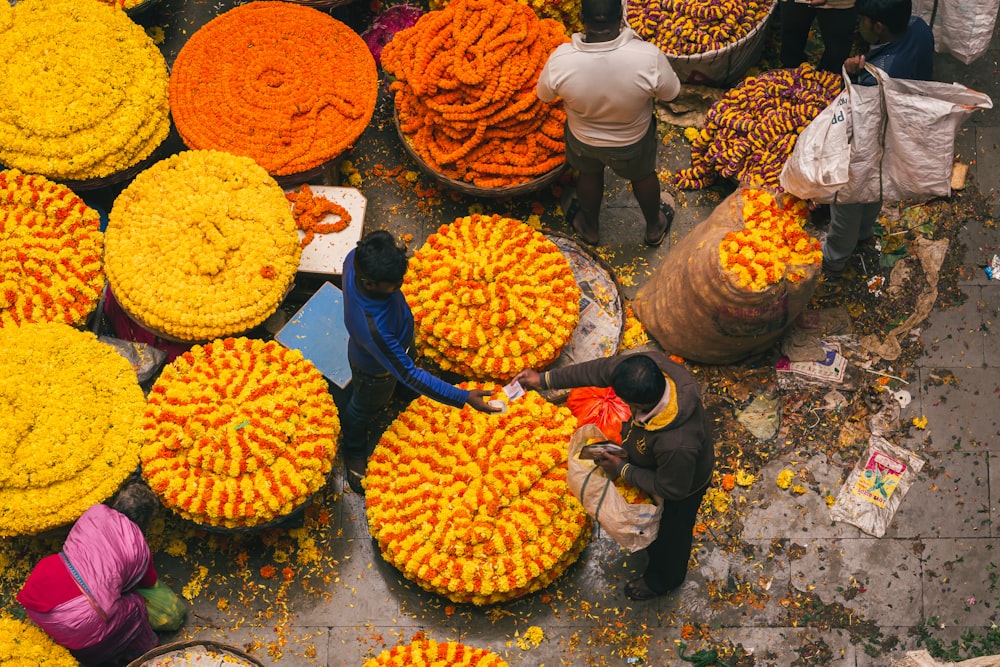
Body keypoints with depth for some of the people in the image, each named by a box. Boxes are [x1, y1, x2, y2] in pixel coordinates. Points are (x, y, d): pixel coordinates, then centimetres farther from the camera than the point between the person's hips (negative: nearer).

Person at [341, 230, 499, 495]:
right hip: (375, 373, -4)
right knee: (362, 410, 28)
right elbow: (408, 375, -41)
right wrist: (463, 398, -41)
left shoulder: (356, 259, -34)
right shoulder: (374, 330, -53)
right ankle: (354, 456, 60)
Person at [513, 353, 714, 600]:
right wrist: (546, 379, -12)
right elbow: (600, 370, -19)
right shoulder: (653, 364, -35)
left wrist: (622, 469, -19)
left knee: (669, 533, 28)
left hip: (679, 490, -6)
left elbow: (672, 489, -29)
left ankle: (664, 578, 61)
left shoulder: (677, 445, -50)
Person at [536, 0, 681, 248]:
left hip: (583, 139, 1)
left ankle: (590, 228, 59)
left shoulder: (561, 60, -35)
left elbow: (544, 94, -13)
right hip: (633, 141, 0)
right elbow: (670, 92, -16)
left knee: (589, 174, 33)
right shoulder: (649, 57, -38)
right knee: (642, 175, 31)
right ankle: (655, 227, 58)